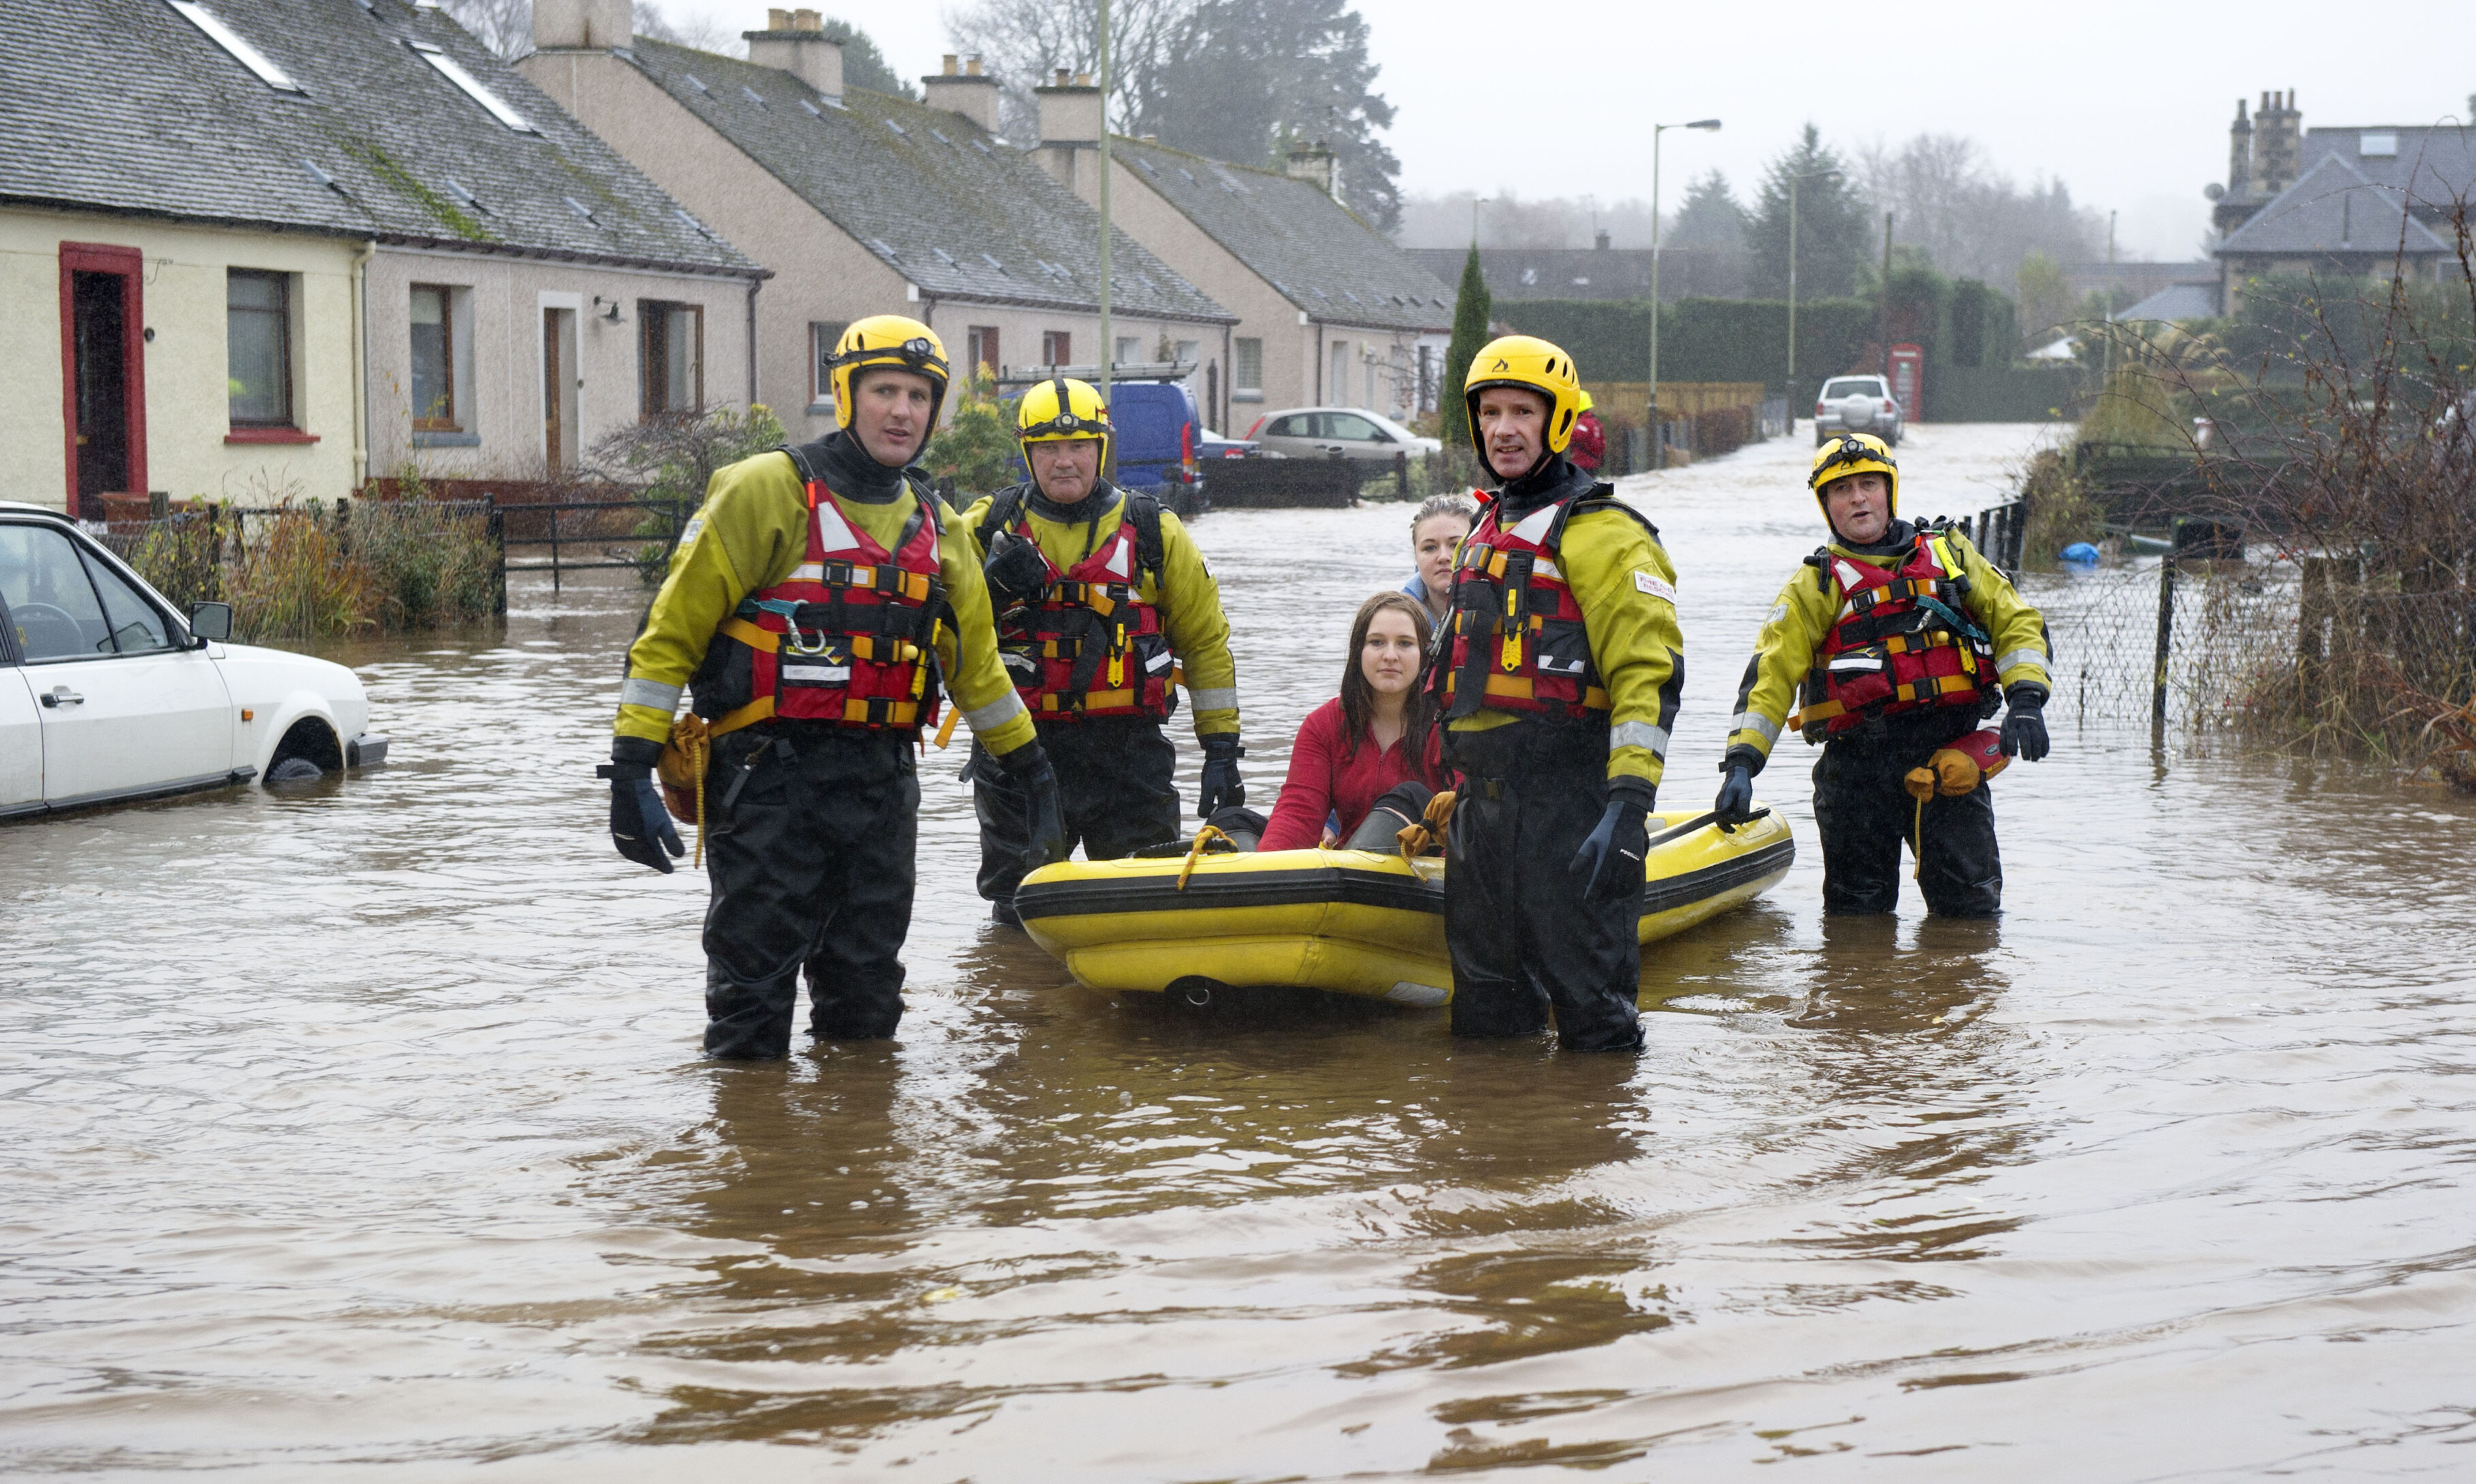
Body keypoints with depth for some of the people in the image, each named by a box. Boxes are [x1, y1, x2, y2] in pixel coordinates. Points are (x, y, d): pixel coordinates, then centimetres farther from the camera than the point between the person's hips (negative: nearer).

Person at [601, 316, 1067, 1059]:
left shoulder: (939, 529, 13)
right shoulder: (767, 490, -5)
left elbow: (975, 660, 26)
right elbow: (672, 628, -7)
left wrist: (1031, 766, 29)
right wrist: (632, 768, -12)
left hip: (882, 782, 5)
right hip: (768, 776, -5)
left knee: (866, 1016, 11)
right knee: (753, 1005, -1)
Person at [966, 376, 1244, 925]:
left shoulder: (1154, 532, 6)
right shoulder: (990, 527, 6)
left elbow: (1206, 640, 11)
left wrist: (1221, 748, 6)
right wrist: (993, 586, -13)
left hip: (1129, 752, 0)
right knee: (1020, 921, 6)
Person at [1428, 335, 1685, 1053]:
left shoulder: (1601, 532, -9)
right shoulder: (1490, 530, 20)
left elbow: (1650, 672, -18)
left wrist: (1629, 804, -26)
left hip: (1570, 804, -8)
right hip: (1484, 799, 8)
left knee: (1588, 1001, -5)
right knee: (1485, 1018, 15)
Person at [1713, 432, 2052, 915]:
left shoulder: (1949, 553, 14)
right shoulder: (1816, 585, 7)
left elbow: (2016, 621, 13)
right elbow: (1770, 674, 0)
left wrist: (2025, 700, -4)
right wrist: (1741, 763, -12)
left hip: (1950, 753, 1)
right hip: (1860, 763, -1)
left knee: (1971, 909, -2)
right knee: (1858, 914, 0)